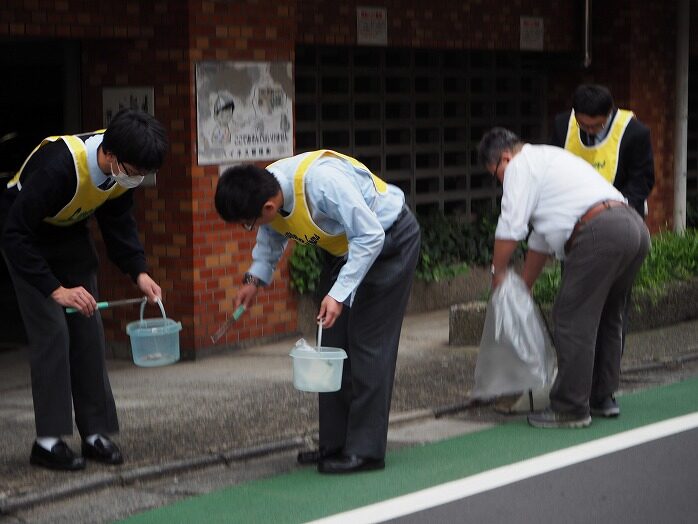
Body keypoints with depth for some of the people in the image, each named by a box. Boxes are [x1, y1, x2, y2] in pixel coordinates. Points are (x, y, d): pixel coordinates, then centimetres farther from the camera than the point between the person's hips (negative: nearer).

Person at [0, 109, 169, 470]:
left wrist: (139, 273, -14)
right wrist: (55, 289, -39)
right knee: (51, 329, -15)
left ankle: (95, 433, 7)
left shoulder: (123, 170, -17)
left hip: (70, 234, 7)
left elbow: (118, 222, 0)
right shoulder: (59, 165, -39)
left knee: (88, 330, 1)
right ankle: (48, 441, -10)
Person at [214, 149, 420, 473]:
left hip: (387, 241, -8)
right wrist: (256, 279, -8)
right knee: (335, 342, 7)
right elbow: (271, 237, 7)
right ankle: (334, 446, 14)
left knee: (368, 343, -11)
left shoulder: (322, 182, -39)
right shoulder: (265, 191, -15)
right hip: (344, 247, 8)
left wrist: (338, 294, -36)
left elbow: (370, 237, -33)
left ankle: (365, 450, -6)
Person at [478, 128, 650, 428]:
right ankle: (602, 399, 29)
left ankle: (570, 408, -2)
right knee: (606, 318, 21)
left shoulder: (521, 165, 5)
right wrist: (523, 287, 41)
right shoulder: (548, 159, 34)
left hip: (600, 233, -10)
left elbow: (511, 228, -1)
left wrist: (498, 272, 14)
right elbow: (541, 239, 38)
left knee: (572, 320, -4)